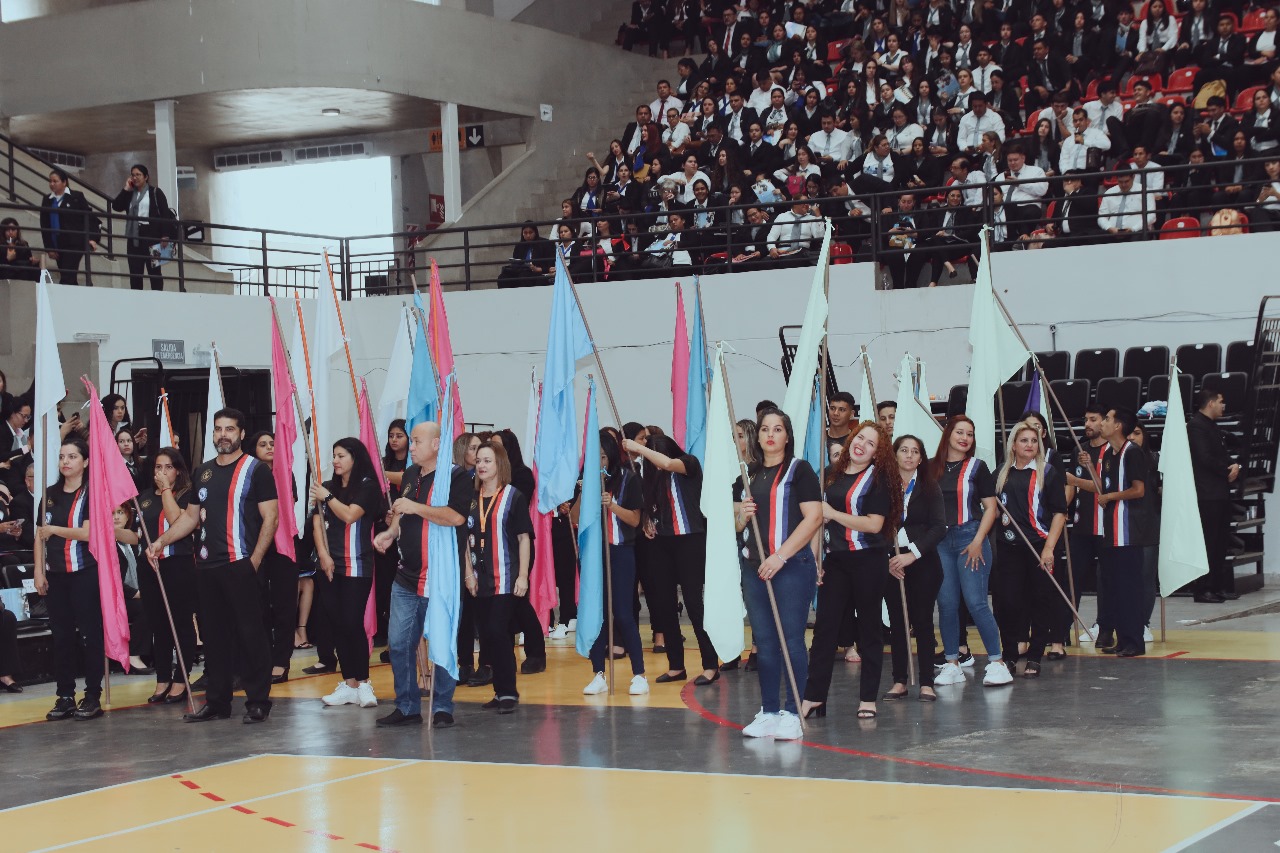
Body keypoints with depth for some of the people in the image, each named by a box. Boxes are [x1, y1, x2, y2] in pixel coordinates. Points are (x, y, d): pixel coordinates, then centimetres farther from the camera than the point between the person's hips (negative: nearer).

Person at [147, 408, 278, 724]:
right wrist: (162, 540, 9)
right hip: (206, 566, 6)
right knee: (213, 635, 10)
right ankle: (217, 701, 17)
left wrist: (254, 560, -14)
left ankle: (258, 701, 0)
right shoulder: (202, 473, 16)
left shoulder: (255, 470, -3)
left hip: (240, 564, -6)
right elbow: (191, 516, 22)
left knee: (250, 633, -5)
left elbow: (270, 517, -7)